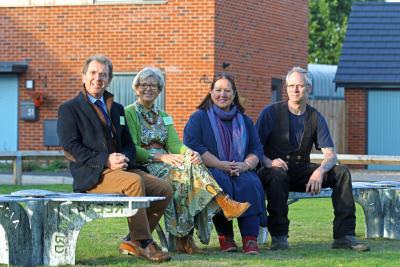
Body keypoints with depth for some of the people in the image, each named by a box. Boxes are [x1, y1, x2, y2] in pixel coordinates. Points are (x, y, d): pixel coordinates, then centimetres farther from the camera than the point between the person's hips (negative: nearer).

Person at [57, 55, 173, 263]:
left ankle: (134, 241, -3)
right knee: (134, 182, -33)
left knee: (164, 189, -12)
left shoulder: (117, 109, 23)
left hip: (120, 168, 7)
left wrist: (125, 159, -6)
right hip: (91, 175, -7)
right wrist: (105, 160, -19)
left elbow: (128, 144, 21)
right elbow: (70, 148, -8)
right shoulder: (69, 109, 2)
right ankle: (143, 243, -26)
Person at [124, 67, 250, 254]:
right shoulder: (129, 113, 4)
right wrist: (161, 157, -21)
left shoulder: (163, 116, 25)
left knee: (190, 164, -27)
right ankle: (225, 203, -39)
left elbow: (175, 144, 9)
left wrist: (190, 153, -15)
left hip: (164, 163, 5)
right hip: (144, 167, -5)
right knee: (181, 171, -33)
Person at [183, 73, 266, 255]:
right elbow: (192, 147, -6)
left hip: (240, 171, 3)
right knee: (221, 182, -37)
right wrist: (221, 165, -17)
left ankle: (250, 238, -37)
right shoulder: (199, 118, 9)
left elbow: (256, 149, 14)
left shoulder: (244, 121, 22)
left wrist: (245, 165, -10)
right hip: (209, 171, -3)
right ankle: (224, 236, -27)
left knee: (250, 184, -31)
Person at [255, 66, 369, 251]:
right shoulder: (271, 113, -4)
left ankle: (344, 236, -19)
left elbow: (331, 155, -4)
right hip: (275, 168, -4)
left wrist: (320, 170, -27)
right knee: (277, 174, -39)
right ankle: (279, 237, -31)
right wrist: (269, 162, -31)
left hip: (301, 171, 4)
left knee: (342, 172, -16)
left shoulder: (315, 118, 5)